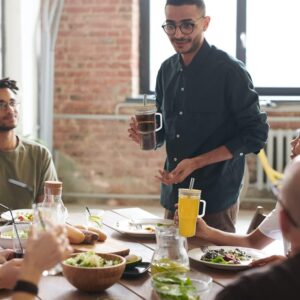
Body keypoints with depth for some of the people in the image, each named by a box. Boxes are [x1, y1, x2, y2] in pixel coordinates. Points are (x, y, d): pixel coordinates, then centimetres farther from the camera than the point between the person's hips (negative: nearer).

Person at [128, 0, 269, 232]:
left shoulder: (230, 71, -12)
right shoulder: (167, 70, 7)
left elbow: (256, 134, -12)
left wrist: (196, 163, -18)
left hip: (216, 200, -6)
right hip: (172, 196, 6)